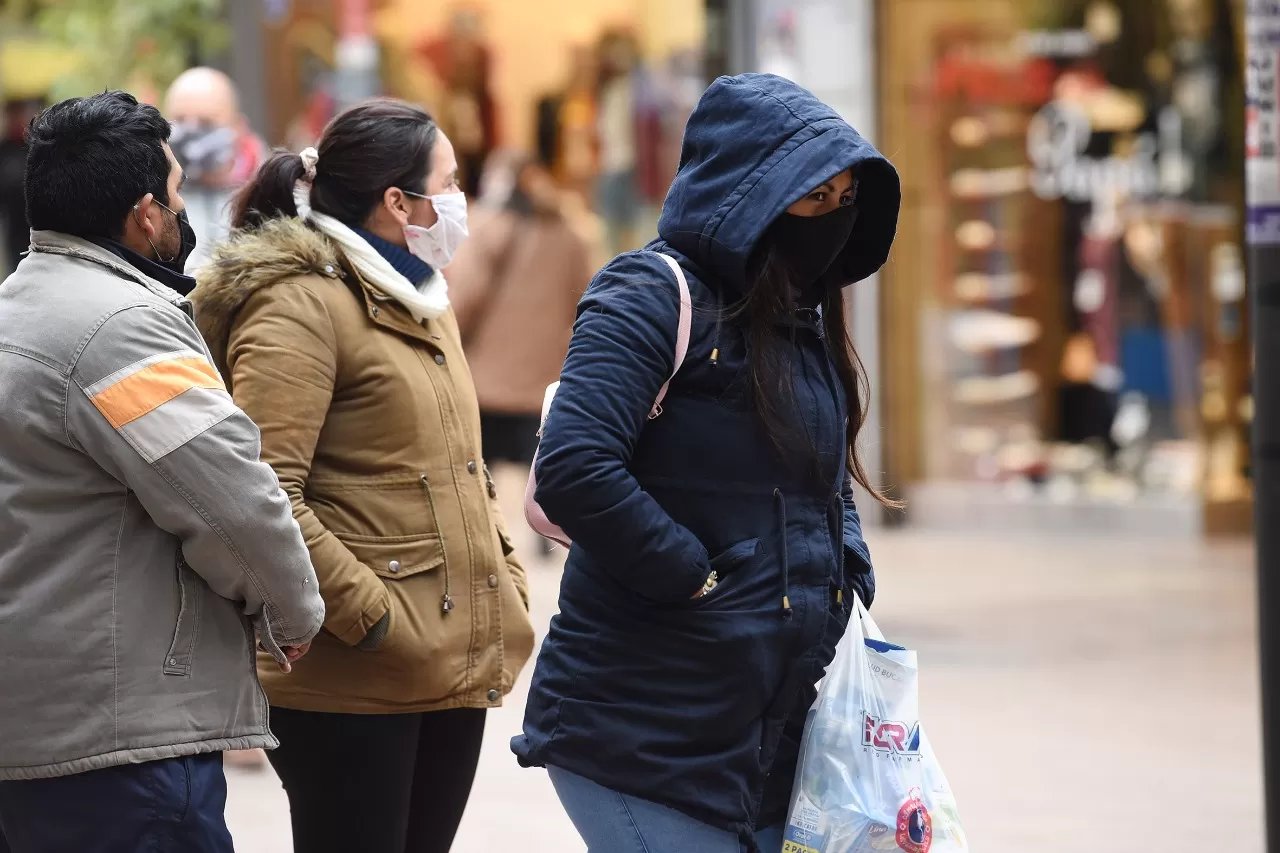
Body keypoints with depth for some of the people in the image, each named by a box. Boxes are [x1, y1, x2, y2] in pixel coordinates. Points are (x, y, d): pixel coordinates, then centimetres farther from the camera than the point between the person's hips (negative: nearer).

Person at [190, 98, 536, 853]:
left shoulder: (423, 302, 19)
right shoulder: (301, 306, -13)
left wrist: (507, 581, 13)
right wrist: (370, 615, -21)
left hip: (458, 671, 9)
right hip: (357, 684, -9)